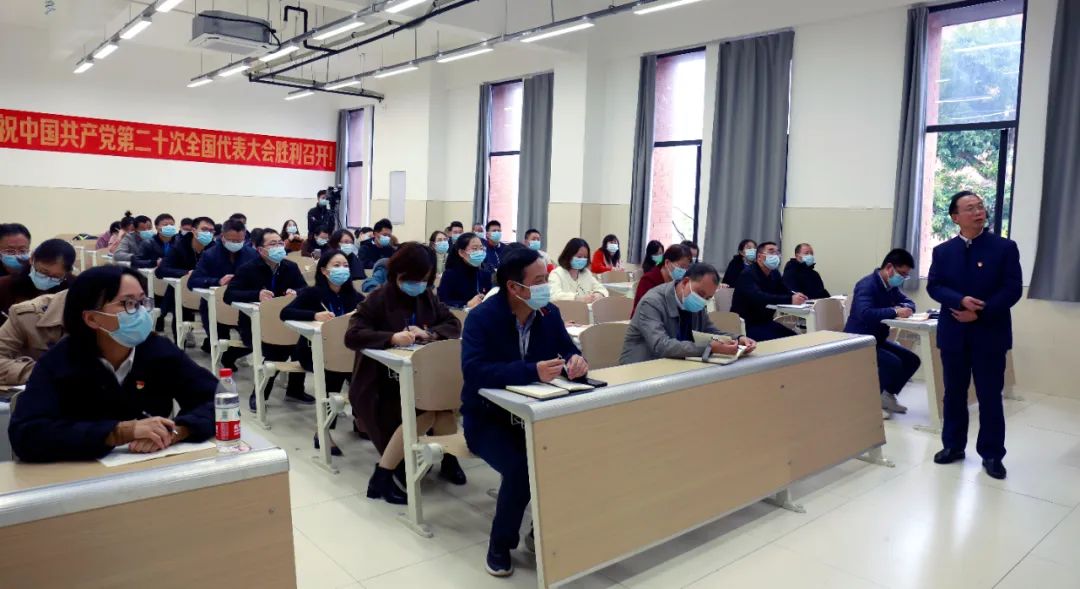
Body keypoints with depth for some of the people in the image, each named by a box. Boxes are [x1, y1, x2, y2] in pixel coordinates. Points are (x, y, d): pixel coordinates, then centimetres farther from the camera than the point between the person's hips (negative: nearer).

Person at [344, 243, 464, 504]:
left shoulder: (427, 297, 6)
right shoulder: (378, 299, -12)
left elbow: (454, 324, 3)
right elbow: (352, 336, -21)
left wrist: (429, 333, -18)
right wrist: (392, 337, -35)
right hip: (381, 383, -5)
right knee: (425, 412, -27)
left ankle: (449, 459, 1)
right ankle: (381, 478, -15)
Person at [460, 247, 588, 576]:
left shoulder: (549, 314, -1)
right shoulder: (482, 318, -19)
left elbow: (569, 352, 2)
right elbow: (474, 371, -31)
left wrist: (577, 362, -25)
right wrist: (533, 371, -41)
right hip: (488, 417, -5)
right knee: (521, 468, -30)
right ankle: (500, 544, -1)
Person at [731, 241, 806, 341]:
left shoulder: (775, 274, 13)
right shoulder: (748, 274, -16)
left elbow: (786, 292, 2)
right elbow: (758, 298, -33)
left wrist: (796, 297, -23)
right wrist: (790, 300, -40)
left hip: (765, 322, 8)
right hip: (746, 324, -8)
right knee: (776, 341, -25)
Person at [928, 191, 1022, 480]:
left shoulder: (1005, 247, -2)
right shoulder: (942, 251, 5)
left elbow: (1013, 290, -8)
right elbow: (933, 286, -1)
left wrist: (980, 313, -16)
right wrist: (960, 300, -20)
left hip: (990, 334, -2)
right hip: (953, 333, 2)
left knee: (990, 396, 4)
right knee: (954, 393, 11)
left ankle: (992, 454, 16)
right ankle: (953, 445, 25)